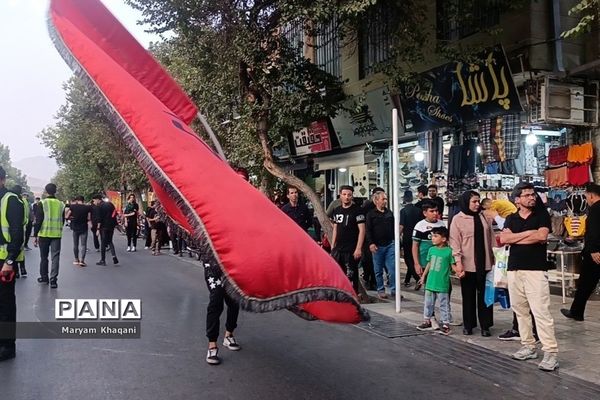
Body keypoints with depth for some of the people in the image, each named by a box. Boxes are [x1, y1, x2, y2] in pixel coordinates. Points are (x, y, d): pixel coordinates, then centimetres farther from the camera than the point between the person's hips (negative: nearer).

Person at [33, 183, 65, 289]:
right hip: (57, 234, 2)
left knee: (44, 256, 14)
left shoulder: (42, 204, -6)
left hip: (44, 234, -2)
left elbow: (38, 221, -7)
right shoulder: (61, 204, 3)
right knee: (55, 257, 2)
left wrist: (35, 235, -3)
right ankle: (53, 279, -6)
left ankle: (44, 277, 24)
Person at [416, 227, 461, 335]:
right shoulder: (431, 250, 4)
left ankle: (445, 324, 13)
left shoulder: (449, 251, -11)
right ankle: (427, 321, 29)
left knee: (444, 305, 4)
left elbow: (453, 265, -7)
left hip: (442, 284, -5)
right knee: (428, 303, 16)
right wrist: (423, 276, 20)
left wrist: (459, 272, -25)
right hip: (430, 282, 6)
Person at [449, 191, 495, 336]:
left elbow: (490, 238, 12)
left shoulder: (483, 217, 8)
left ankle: (485, 326, 15)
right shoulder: (458, 219, -4)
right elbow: (455, 242, -7)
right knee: (468, 296, 8)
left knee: (485, 295, 6)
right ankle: (468, 325, 19)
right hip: (468, 264, -3)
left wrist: (493, 257, 9)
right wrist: (458, 261, -13)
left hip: (484, 263, 3)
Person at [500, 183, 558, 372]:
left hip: (536, 270, -4)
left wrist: (515, 238, -6)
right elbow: (503, 239, -4)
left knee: (541, 312, -10)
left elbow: (542, 236, -15)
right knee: (520, 310, 10)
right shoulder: (511, 218, 12)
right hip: (514, 270, 5)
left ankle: (551, 353, -7)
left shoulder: (542, 214, 3)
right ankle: (528, 347, 20)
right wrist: (529, 233, -9)